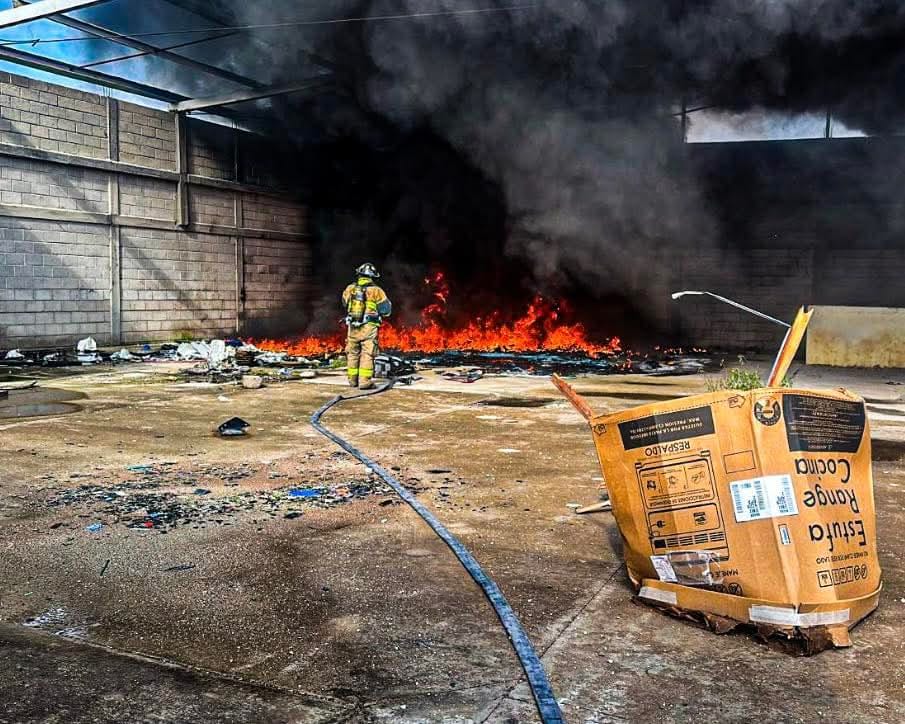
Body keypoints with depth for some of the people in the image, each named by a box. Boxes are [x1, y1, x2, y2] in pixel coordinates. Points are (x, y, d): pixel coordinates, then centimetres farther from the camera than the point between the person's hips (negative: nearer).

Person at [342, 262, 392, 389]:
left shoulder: (350, 289, 5)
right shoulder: (376, 291, -5)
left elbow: (345, 304, 21)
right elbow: (386, 310, -1)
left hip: (353, 327, 3)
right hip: (369, 327, -3)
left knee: (353, 353, 14)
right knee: (367, 354, -2)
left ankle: (353, 380, 19)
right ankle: (365, 381, -8)